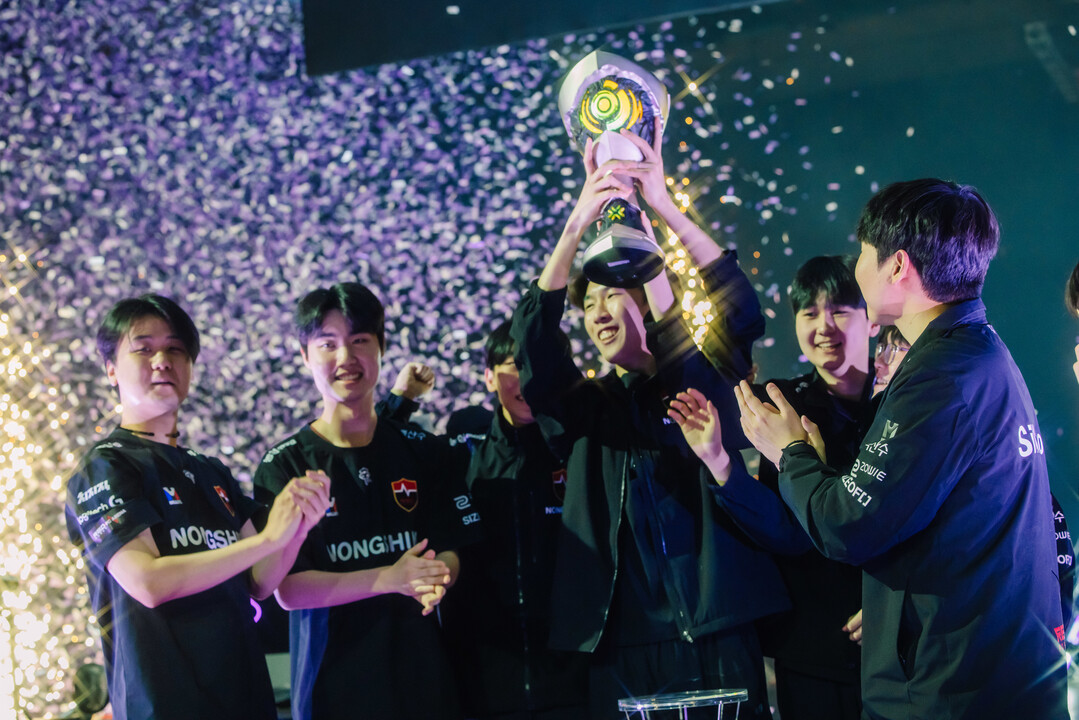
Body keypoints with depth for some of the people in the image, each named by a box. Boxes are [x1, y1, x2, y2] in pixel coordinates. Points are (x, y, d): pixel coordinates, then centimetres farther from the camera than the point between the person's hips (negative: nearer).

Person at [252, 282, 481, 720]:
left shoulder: (424, 453, 7)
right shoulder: (284, 466, -4)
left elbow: (451, 550, 5)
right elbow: (288, 589, -11)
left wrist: (436, 579, -19)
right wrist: (390, 578, -23)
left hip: (421, 674, 3)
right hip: (333, 684, -2)